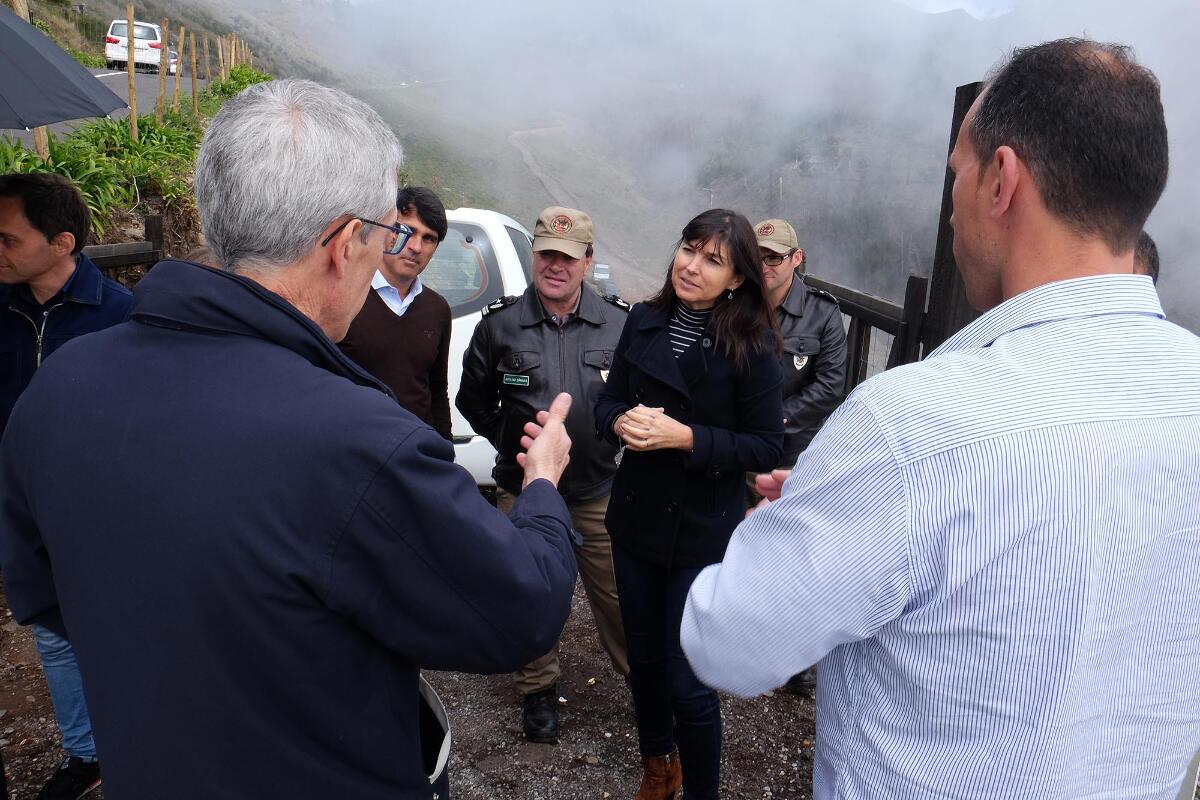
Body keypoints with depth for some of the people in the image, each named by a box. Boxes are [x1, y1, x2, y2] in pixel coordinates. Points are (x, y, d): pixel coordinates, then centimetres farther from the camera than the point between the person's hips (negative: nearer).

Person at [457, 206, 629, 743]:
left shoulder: (620, 323, -3)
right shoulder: (499, 324, -3)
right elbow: (473, 400, 10)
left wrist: (619, 436, 2)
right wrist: (511, 442, 7)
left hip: (600, 490, 0)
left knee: (615, 592, 8)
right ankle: (538, 689, 34)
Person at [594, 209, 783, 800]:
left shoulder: (752, 348, -14)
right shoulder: (644, 321, -1)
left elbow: (766, 447, -13)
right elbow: (608, 401, 5)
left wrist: (686, 437, -24)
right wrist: (622, 422, -17)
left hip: (703, 533, -5)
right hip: (635, 518, 5)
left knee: (689, 683, 2)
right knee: (643, 656, 21)